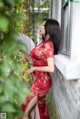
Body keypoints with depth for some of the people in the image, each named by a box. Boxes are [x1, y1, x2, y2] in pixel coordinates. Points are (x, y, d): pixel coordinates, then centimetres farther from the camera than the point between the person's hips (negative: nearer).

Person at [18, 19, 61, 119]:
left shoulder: (48, 46, -20)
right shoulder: (43, 43, 6)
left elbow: (51, 68, -24)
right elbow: (34, 60, 11)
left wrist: (34, 69, -16)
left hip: (42, 80, -8)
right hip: (38, 79, 8)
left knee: (29, 102, 8)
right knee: (36, 103, 17)